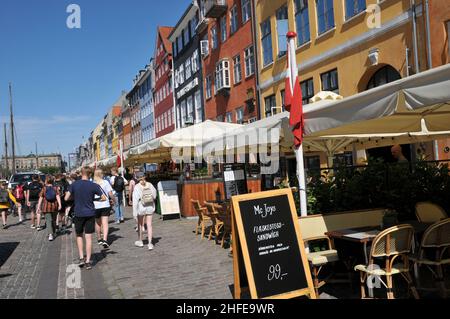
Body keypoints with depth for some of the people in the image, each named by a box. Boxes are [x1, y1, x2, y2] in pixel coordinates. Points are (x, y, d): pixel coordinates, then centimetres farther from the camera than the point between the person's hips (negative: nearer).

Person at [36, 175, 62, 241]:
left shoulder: (44, 188, 2)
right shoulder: (55, 188, 4)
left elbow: (40, 198, -1)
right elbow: (58, 196, -9)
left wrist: (38, 207, 2)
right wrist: (59, 204, -17)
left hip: (46, 207, -2)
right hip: (54, 206, 2)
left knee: (48, 220, -6)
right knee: (54, 220, 18)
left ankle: (50, 234, -23)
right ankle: (54, 233, 33)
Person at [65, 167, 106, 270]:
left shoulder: (74, 184, -6)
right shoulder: (93, 186, -8)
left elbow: (66, 198, -6)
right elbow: (104, 198, -4)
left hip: (78, 214, 1)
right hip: (90, 214, -1)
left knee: (79, 236, 18)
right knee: (88, 237, 4)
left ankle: (81, 258, 11)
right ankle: (88, 261, 5)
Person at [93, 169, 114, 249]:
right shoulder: (105, 182, -5)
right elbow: (110, 193, -8)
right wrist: (113, 200, 8)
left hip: (95, 205, 1)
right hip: (105, 205, -1)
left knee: (97, 223, 17)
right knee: (105, 223, -2)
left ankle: (99, 239, 31)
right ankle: (105, 239, -17)